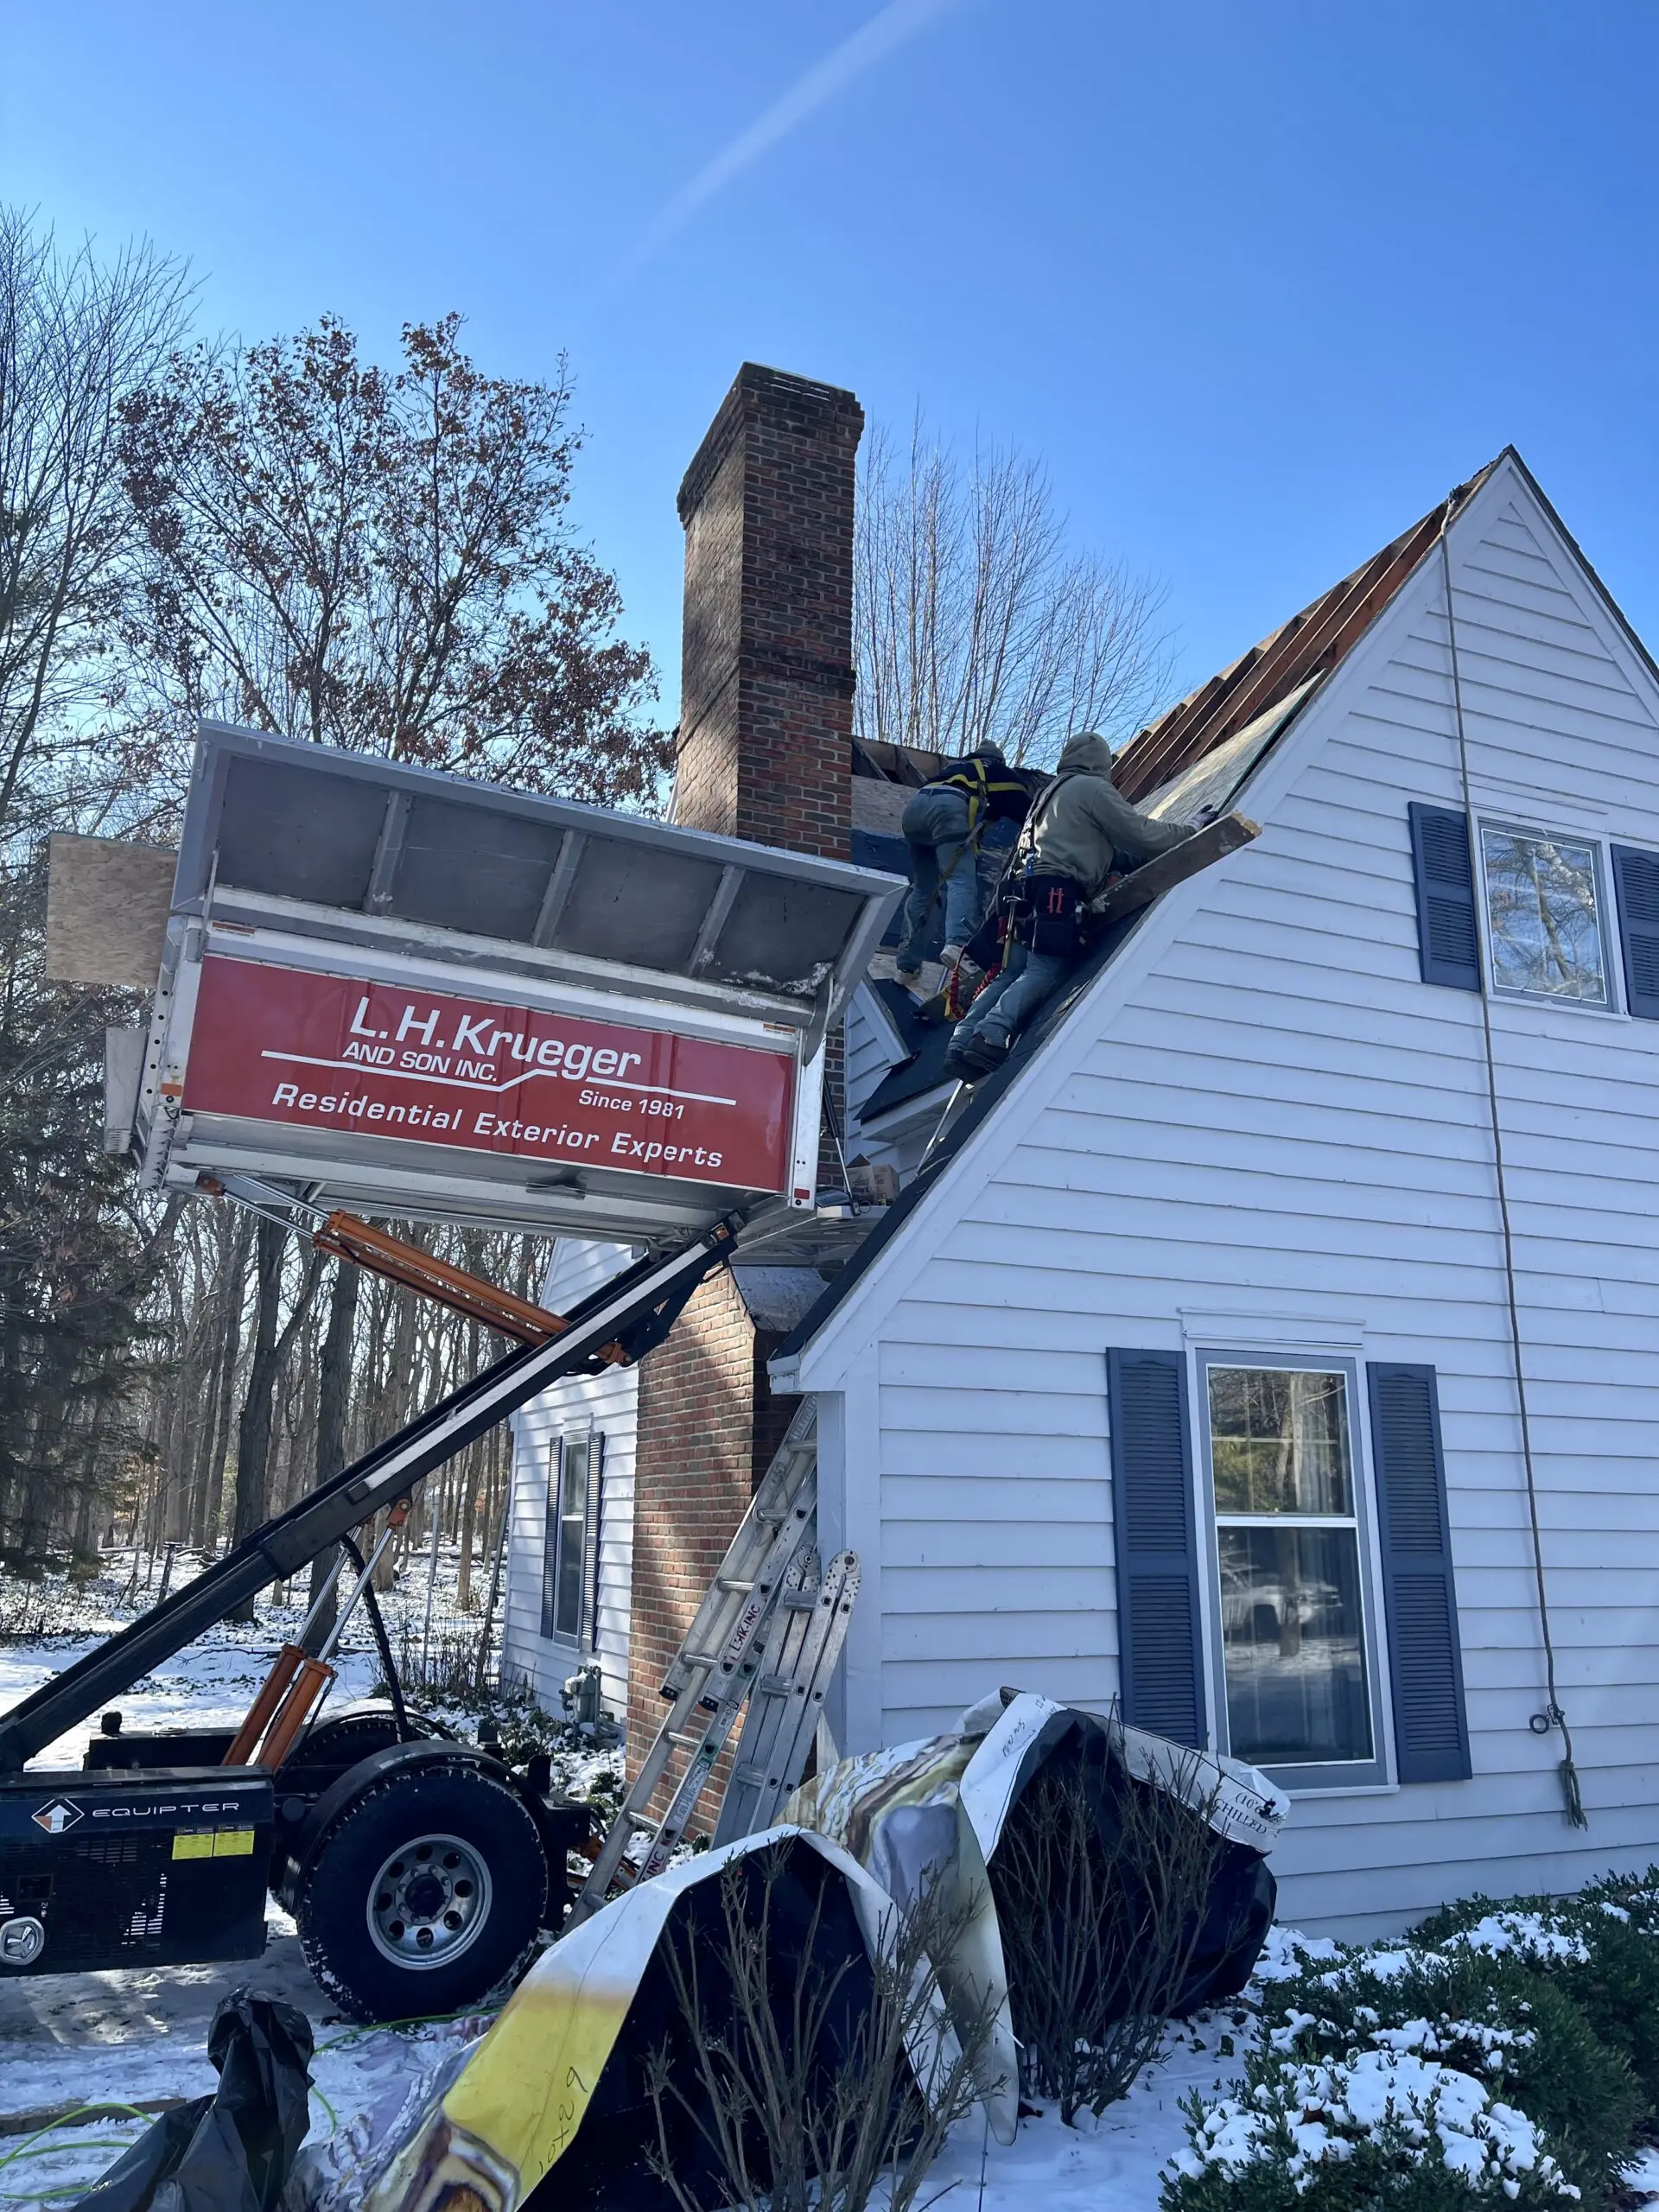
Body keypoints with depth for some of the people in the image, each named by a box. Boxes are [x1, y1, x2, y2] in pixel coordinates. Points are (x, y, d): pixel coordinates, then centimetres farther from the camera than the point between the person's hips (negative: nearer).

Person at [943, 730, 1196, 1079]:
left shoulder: (1053, 791, 31)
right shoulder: (1093, 788, 5)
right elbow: (1141, 834, 1)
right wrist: (1189, 831, 12)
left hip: (1028, 889, 9)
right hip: (1059, 892, -9)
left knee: (1013, 974, 5)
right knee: (1046, 972, -17)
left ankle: (962, 1042, -9)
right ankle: (993, 1033, -36)